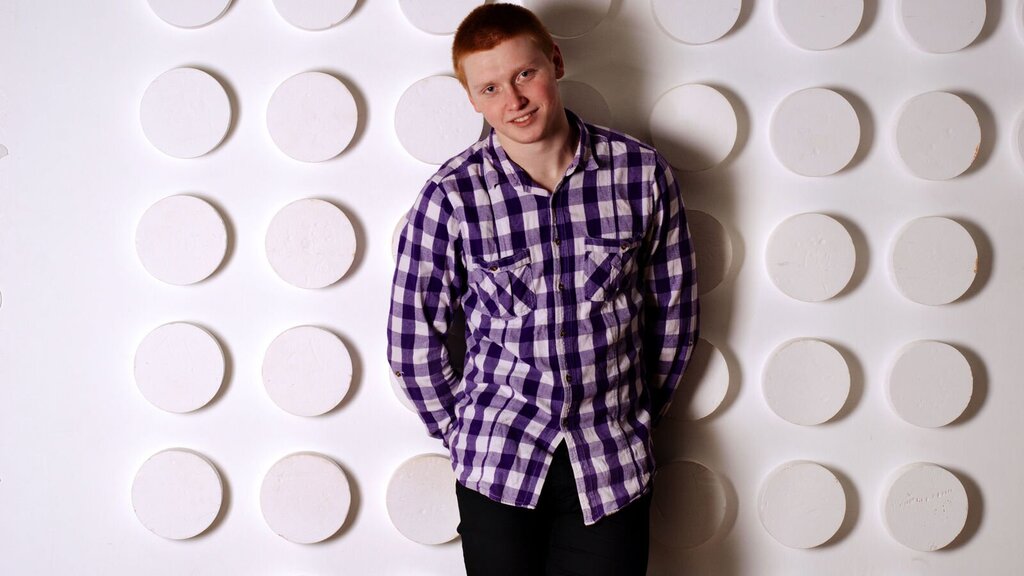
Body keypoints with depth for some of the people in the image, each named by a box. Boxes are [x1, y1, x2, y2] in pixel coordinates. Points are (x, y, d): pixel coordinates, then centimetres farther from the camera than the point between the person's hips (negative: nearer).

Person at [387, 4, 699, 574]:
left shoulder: (642, 171, -6)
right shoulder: (451, 196, -10)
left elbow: (674, 309, 5)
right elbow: (413, 338, -1)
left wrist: (640, 417, 8)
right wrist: (463, 437, 4)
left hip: (612, 466, 1)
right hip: (496, 465, -1)